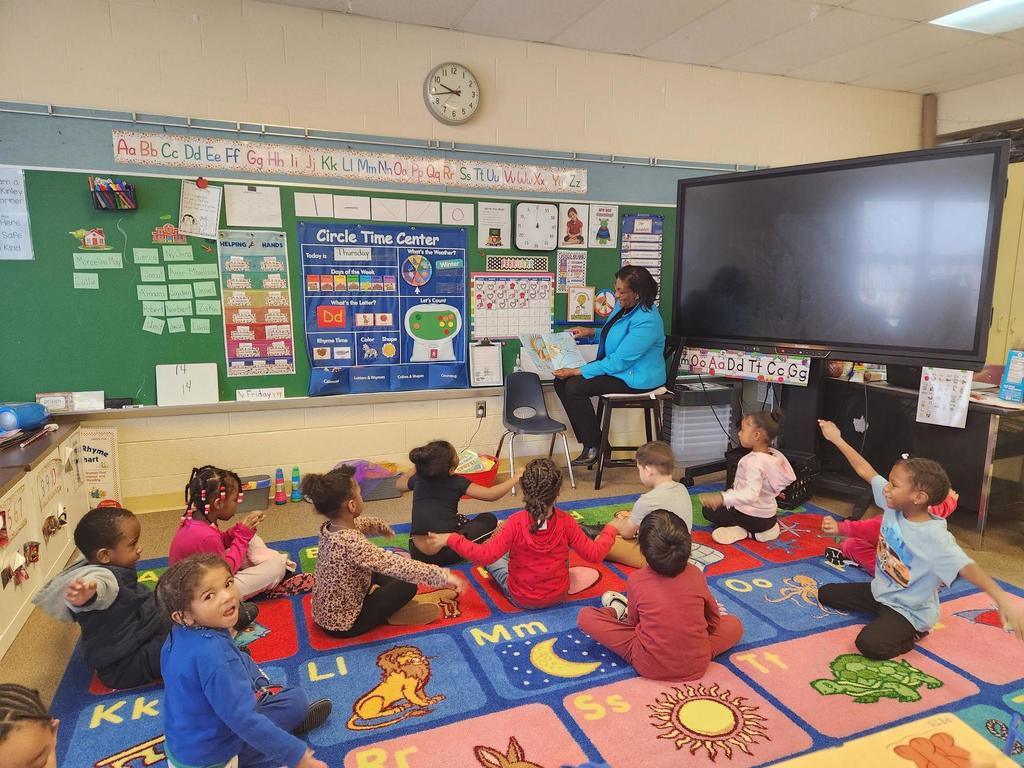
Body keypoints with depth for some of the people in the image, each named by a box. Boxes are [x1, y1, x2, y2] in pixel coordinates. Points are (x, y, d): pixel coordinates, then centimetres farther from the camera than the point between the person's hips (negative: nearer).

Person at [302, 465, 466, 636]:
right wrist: (442, 575, -31)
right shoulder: (352, 543, -34)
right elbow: (398, 566, -35)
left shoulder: (330, 527, -7)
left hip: (324, 615, 9)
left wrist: (381, 526, 33)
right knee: (407, 584, -7)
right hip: (345, 624, -8)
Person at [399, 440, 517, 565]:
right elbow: (492, 494, -11)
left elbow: (398, 484, 26)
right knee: (489, 519, 10)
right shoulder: (457, 482, -9)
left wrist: (417, 467, 34)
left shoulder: (418, 480, 3)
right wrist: (516, 478, 0)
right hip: (446, 556, -6)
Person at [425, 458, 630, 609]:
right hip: (559, 595, 2)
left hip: (521, 599, -2)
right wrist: (611, 529, 3)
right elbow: (595, 554, -13)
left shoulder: (516, 522, -25)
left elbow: (486, 555, -27)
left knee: (492, 559, 20)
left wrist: (451, 539, -18)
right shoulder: (566, 522, -20)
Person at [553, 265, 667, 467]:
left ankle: (593, 447, -4)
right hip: (614, 365, 10)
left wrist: (576, 371, -24)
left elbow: (618, 363, -27)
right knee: (561, 381, -3)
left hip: (636, 379, -10)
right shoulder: (623, 305, 2)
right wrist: (590, 331, 7)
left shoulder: (646, 321, -28)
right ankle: (589, 439, 3)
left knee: (575, 387, -22)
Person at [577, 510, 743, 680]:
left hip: (648, 667, -2)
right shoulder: (696, 574, -5)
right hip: (697, 666, 2)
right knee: (734, 624, 25)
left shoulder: (636, 579, -11)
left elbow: (633, 623, 4)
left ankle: (618, 612, 32)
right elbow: (713, 620, 10)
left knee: (585, 616, 7)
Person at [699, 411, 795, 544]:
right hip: (770, 517, 7)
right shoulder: (775, 455, -3)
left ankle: (739, 531, -4)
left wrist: (721, 497, -53)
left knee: (708, 509, 13)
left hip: (753, 518, -7)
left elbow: (751, 494, -41)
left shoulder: (754, 461, -28)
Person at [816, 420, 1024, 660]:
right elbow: (865, 470, -6)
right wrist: (837, 439, -2)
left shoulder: (935, 537, -32)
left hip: (909, 610, -7)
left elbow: (967, 567, -45)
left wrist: (1004, 599, -63)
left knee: (870, 644, -27)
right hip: (879, 591, 7)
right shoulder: (894, 505, -13)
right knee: (826, 594, 12)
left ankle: (911, 632, 3)